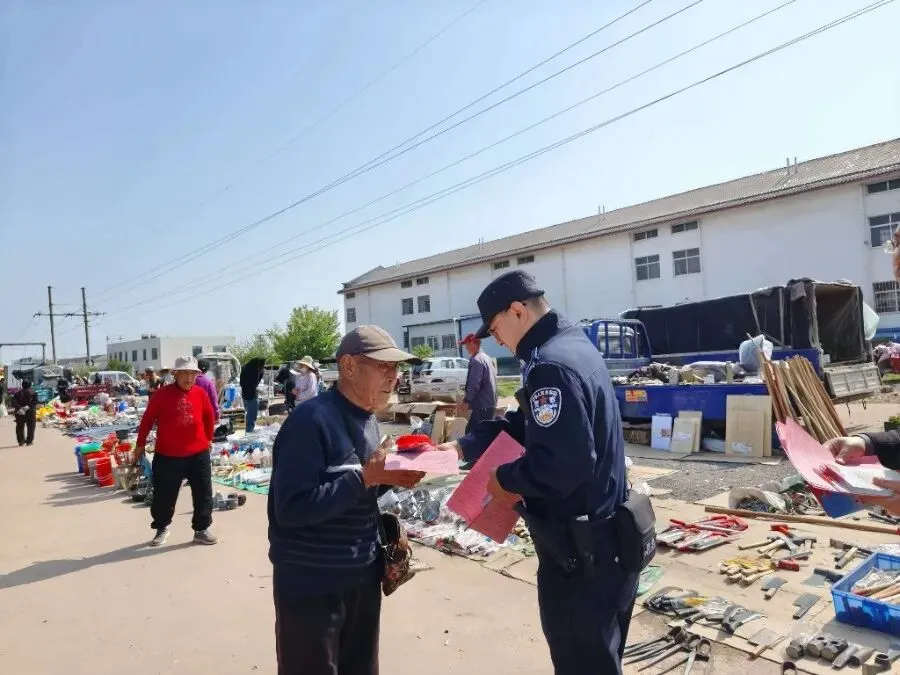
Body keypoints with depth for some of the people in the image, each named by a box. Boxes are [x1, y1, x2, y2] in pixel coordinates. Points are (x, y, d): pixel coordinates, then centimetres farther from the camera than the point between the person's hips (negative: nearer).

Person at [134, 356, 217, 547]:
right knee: (164, 495, 11)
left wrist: (208, 438, 21)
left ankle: (201, 530, 22)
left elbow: (209, 416, 14)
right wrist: (140, 444, 7)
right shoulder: (162, 394, -9)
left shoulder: (200, 393, 0)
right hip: (167, 455, -2)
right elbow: (148, 419, 0)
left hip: (198, 453, 2)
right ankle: (162, 528, 34)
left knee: (203, 494, 7)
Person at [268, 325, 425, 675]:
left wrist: (390, 478, -6)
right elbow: (292, 508, -26)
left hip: (364, 575, 8)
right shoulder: (312, 419, -21)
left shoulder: (367, 419, 5)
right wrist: (366, 477, -28)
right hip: (311, 585, -8)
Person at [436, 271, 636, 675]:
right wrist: (462, 446, 4)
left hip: (581, 552, -10)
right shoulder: (573, 346, 8)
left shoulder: (550, 365, -25)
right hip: (602, 540, 10)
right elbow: (522, 425, 13)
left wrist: (506, 479, -15)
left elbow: (561, 465, -32)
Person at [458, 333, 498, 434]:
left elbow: (474, 384, -21)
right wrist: (468, 395, 25)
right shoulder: (486, 358, 15)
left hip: (482, 404, -10)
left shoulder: (476, 360, -16)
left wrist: (467, 400, -14)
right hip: (489, 403, 10)